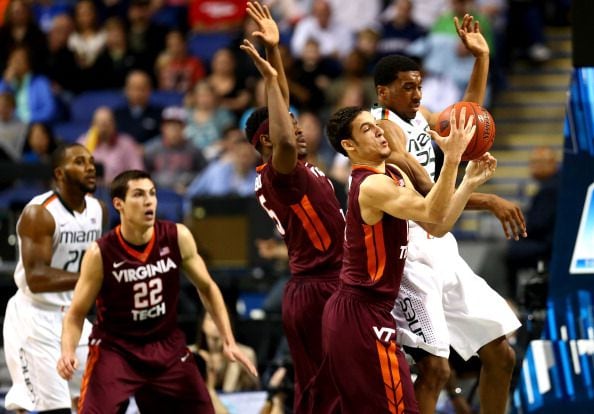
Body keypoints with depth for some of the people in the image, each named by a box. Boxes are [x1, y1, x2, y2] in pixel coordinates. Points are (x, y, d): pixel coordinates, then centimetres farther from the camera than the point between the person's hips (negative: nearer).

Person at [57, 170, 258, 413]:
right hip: (115, 349, -4)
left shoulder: (178, 238, -11)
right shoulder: (101, 254, -18)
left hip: (167, 346, 4)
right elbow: (76, 314, -9)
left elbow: (206, 287, 5)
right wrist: (68, 352, -29)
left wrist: (228, 340, -1)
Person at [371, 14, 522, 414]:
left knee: (501, 355, 10)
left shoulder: (418, 116, 12)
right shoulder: (384, 127, -15)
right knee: (434, 369, -18)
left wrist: (482, 58, 20)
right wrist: (489, 201, -33)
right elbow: (427, 196, -26)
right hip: (412, 255, -9)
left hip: (441, 249, 9)